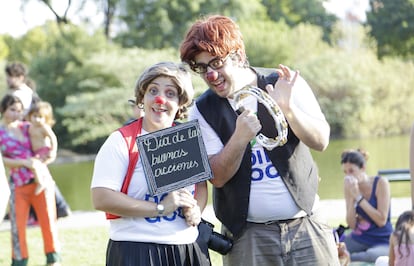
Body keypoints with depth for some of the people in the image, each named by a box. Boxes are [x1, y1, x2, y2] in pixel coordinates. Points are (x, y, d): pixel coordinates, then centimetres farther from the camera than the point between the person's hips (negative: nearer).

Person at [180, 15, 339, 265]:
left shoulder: (286, 84, -1)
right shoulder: (203, 111, 0)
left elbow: (321, 141, -6)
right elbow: (217, 176, -8)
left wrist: (288, 108, -23)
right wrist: (240, 137, -25)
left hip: (306, 227, 0)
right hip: (247, 236, 0)